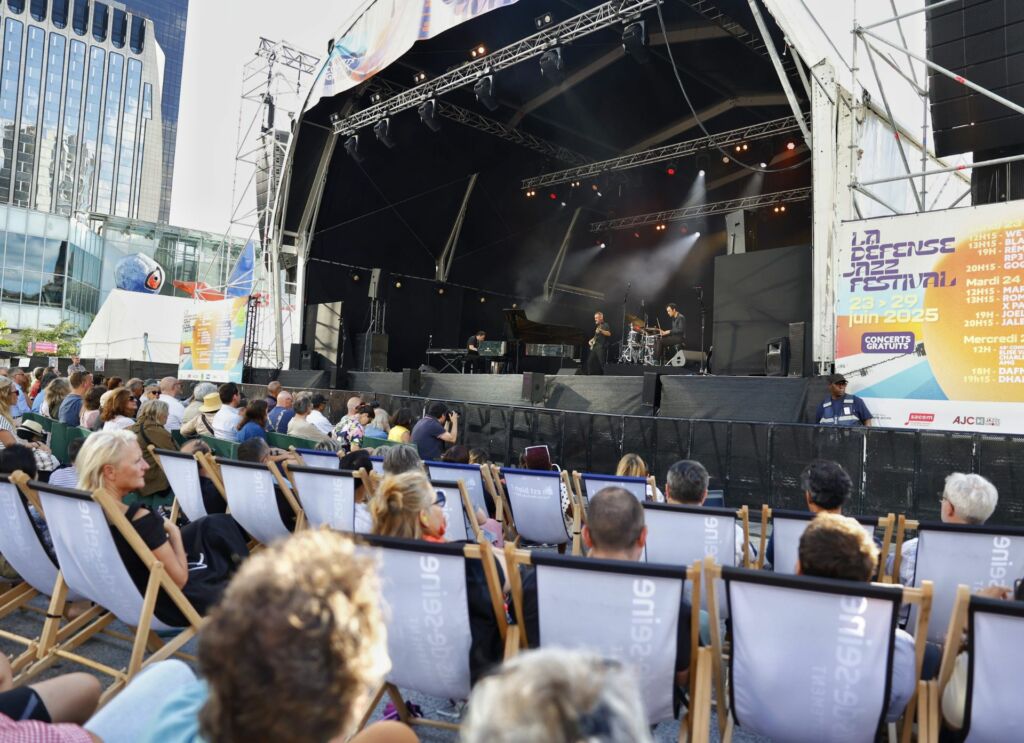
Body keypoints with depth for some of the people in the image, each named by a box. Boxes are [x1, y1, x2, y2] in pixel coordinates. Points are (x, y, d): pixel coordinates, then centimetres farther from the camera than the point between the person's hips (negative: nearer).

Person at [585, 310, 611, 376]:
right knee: (590, 361, 6)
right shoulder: (597, 326, 21)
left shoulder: (605, 325, -6)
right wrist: (592, 340, 17)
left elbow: (609, 334, -23)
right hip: (595, 346, 9)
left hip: (601, 347, -9)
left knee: (602, 363, -12)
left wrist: (601, 330, -34)